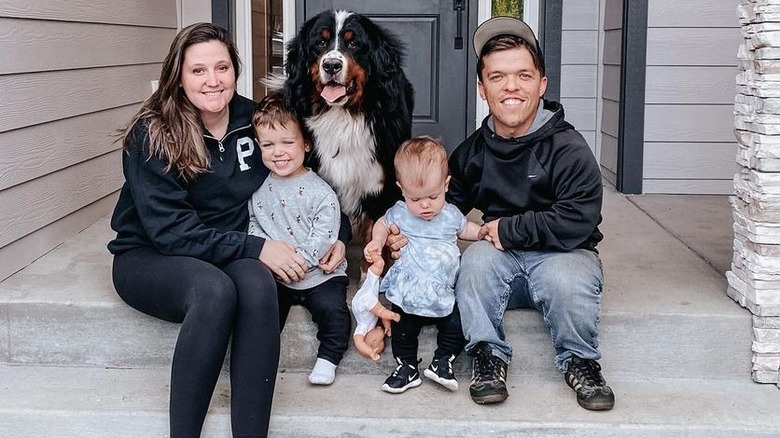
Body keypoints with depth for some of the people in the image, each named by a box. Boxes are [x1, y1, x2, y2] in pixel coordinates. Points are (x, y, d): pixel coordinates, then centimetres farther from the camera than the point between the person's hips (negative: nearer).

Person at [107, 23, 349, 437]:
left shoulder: (253, 120, -1)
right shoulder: (152, 134, -13)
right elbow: (170, 230, -19)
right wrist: (256, 248, -25)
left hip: (228, 255, 4)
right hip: (148, 257, -3)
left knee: (258, 285, -32)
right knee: (215, 290, -36)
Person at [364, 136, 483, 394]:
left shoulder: (451, 215, 2)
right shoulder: (400, 213, -2)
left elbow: (465, 229, 24)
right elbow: (383, 225, 18)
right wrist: (376, 242, 0)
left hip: (443, 293, 1)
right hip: (408, 293, -1)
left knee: (457, 329, -6)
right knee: (403, 331, 1)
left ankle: (442, 362, 13)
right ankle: (406, 366, 19)